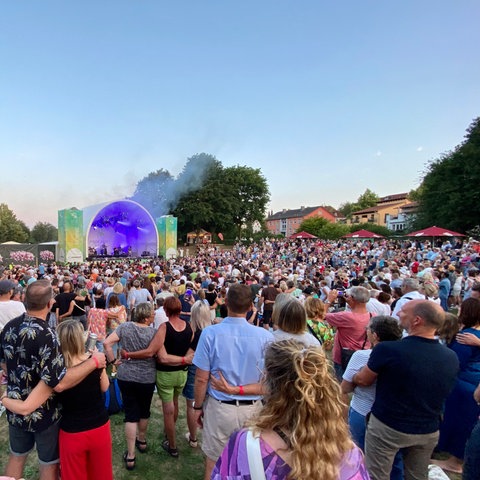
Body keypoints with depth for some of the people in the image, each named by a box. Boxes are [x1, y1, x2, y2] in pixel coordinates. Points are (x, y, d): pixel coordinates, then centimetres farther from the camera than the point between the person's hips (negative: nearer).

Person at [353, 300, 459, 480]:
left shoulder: (388, 349, -27)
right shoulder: (451, 357, -9)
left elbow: (363, 380, -9)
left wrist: (353, 377, 13)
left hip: (387, 427, -5)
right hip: (429, 431, 5)